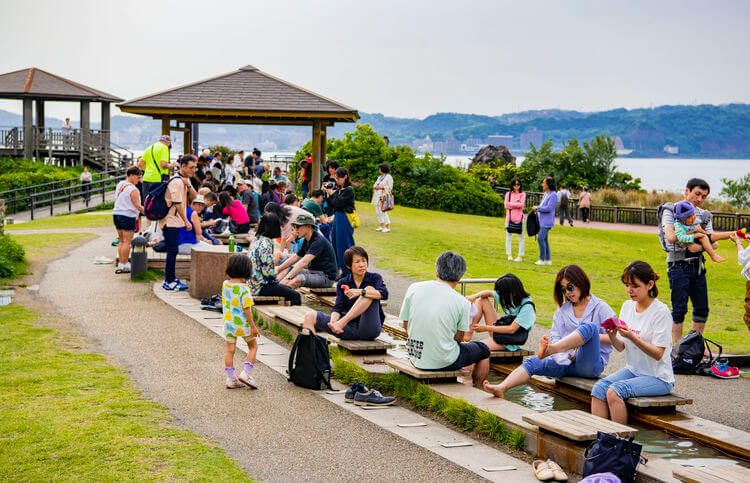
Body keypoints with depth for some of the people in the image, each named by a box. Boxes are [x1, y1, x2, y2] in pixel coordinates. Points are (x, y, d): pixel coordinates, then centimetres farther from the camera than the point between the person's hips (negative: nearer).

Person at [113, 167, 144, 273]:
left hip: (116, 214, 8)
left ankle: (121, 263, 17)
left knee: (122, 241, 15)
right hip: (128, 216, -8)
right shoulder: (133, 189, -14)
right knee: (127, 241, -3)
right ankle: (124, 265, -2)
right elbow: (137, 206, -13)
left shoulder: (119, 185, 10)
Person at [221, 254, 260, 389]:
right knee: (253, 347, 13)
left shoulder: (225, 284, -1)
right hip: (243, 323, -5)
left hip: (228, 323, 5)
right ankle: (246, 373, 3)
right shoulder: (244, 288, -20)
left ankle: (231, 378, 15)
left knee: (230, 350, 11)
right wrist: (253, 326, -15)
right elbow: (246, 309, -20)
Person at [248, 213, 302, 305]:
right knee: (296, 296, -14)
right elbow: (268, 271, -21)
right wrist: (276, 279, -3)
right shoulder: (265, 244, -20)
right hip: (261, 287, -10)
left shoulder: (256, 240, 9)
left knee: (289, 289, 22)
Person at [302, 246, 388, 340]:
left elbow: (384, 294, -17)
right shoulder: (342, 284, 9)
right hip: (349, 328, 3)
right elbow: (338, 307, -2)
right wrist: (333, 321, -25)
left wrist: (361, 292, -31)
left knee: (370, 289, -23)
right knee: (310, 316, -11)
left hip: (369, 329, -2)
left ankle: (342, 322, -33)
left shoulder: (374, 278, 4)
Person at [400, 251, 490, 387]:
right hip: (445, 362, -5)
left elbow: (406, 325, 3)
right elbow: (459, 337, -7)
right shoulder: (462, 302, -14)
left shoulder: (414, 289, -5)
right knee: (483, 350, 23)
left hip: (416, 359, 5)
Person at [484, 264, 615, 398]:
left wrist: (589, 337, -12)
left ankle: (549, 349, -48)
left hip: (590, 364, -5)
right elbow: (555, 337, 10)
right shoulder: (562, 309, 19)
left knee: (590, 327, -32)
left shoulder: (600, 307, 6)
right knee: (533, 362, -19)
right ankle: (502, 388, -39)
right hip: (567, 361, 5)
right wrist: (566, 355, -10)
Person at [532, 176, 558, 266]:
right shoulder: (545, 194, 14)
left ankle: (542, 259, -9)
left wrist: (537, 208, -11)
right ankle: (548, 260, 15)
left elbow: (549, 208, -20)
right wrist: (536, 208, 6)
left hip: (547, 221, -9)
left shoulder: (553, 195, -14)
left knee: (540, 238, -14)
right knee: (544, 240, 10)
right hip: (543, 221, 9)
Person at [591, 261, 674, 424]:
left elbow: (658, 354, -16)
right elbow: (621, 347, 8)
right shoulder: (627, 306, 7)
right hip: (632, 370, 6)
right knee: (599, 388, -20)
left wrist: (631, 336, -27)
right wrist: (612, 336, -14)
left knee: (614, 391, -27)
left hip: (658, 377, -6)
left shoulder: (661, 311, -13)